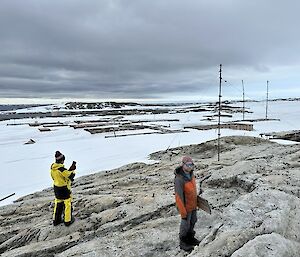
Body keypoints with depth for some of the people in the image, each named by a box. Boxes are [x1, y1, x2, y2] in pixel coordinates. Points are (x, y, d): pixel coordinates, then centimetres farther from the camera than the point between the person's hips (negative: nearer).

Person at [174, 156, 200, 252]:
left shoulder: (190, 173, -10)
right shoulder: (179, 179, -37)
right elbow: (178, 197, -30)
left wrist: (196, 199, 18)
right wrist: (183, 213, -23)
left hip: (193, 203, 8)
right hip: (185, 205, -7)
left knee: (193, 221, 25)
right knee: (185, 224, 13)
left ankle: (190, 238, 49)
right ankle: (183, 242, 38)